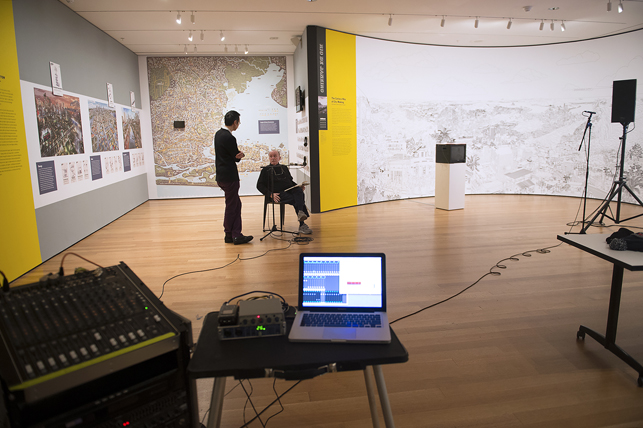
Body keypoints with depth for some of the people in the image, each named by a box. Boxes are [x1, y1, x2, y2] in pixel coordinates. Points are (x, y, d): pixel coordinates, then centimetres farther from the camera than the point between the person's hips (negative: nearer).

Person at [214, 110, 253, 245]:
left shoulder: (218, 134, 11)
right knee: (231, 206, 2)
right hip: (229, 177, -9)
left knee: (236, 204, 13)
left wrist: (239, 153, -5)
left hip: (221, 175, 9)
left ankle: (236, 235, 15)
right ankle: (229, 236, 14)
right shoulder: (229, 138, -20)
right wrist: (240, 154, 5)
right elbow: (237, 157, -12)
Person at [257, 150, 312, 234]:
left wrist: (298, 186, 10)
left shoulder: (284, 168, 27)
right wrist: (271, 194, -8)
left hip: (290, 189, 4)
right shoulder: (266, 170, 13)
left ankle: (300, 212, -50)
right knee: (295, 200, -30)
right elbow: (259, 186, 8)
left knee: (299, 191, -32)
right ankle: (302, 224, -33)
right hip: (279, 193, -4)